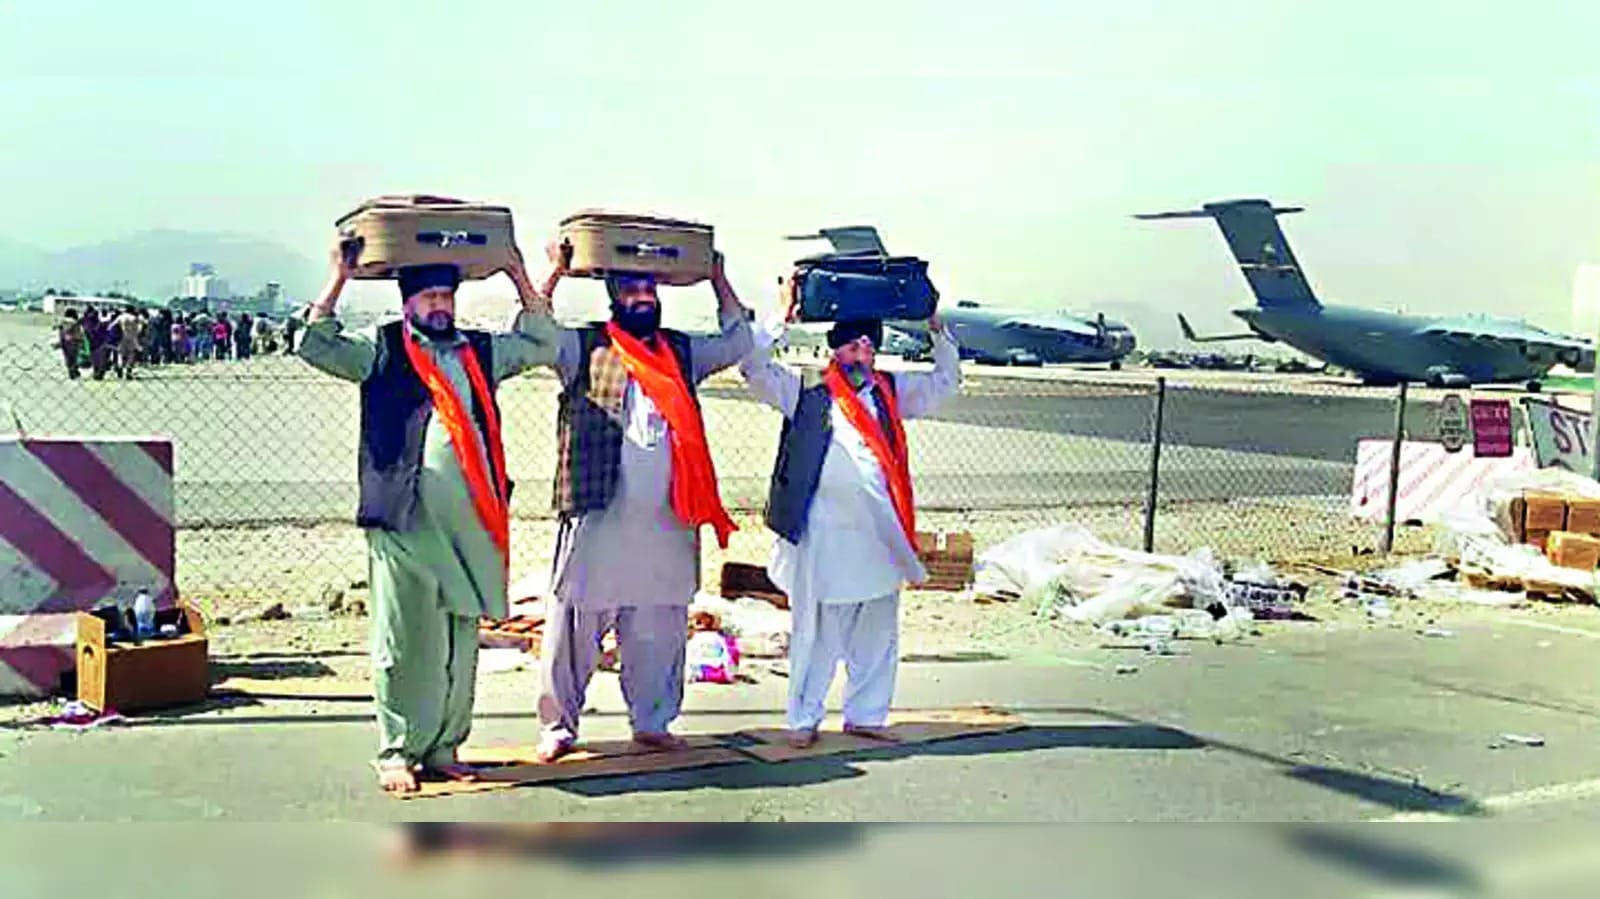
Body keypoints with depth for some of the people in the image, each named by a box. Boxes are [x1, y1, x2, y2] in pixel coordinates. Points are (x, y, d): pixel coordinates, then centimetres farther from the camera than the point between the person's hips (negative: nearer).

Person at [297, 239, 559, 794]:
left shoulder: (479, 352, 18)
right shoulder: (381, 351, 7)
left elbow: (541, 344, 21)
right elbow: (316, 346, -3)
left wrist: (520, 277, 15)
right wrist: (339, 278, -5)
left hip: (469, 522, 4)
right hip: (406, 519, -4)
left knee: (459, 639, 7)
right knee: (405, 640, -2)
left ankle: (442, 748, 17)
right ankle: (396, 753, 8)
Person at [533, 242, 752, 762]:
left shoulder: (682, 353, 17)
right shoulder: (584, 349, 4)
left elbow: (737, 342, 18)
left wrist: (717, 279, 16)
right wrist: (555, 273, -8)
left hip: (667, 520, 4)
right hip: (598, 515, -4)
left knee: (659, 630, 10)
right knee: (576, 625, 1)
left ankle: (653, 721, 23)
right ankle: (559, 725, 13)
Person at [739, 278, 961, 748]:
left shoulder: (892, 392, 14)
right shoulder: (808, 394, 2)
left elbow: (947, 380, 23)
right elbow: (753, 366, -4)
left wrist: (936, 329, 12)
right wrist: (783, 318, -7)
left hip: (880, 535, 5)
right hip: (826, 534, -4)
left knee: (877, 631, 11)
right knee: (817, 630, 1)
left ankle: (865, 714, 24)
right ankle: (803, 718, 15)